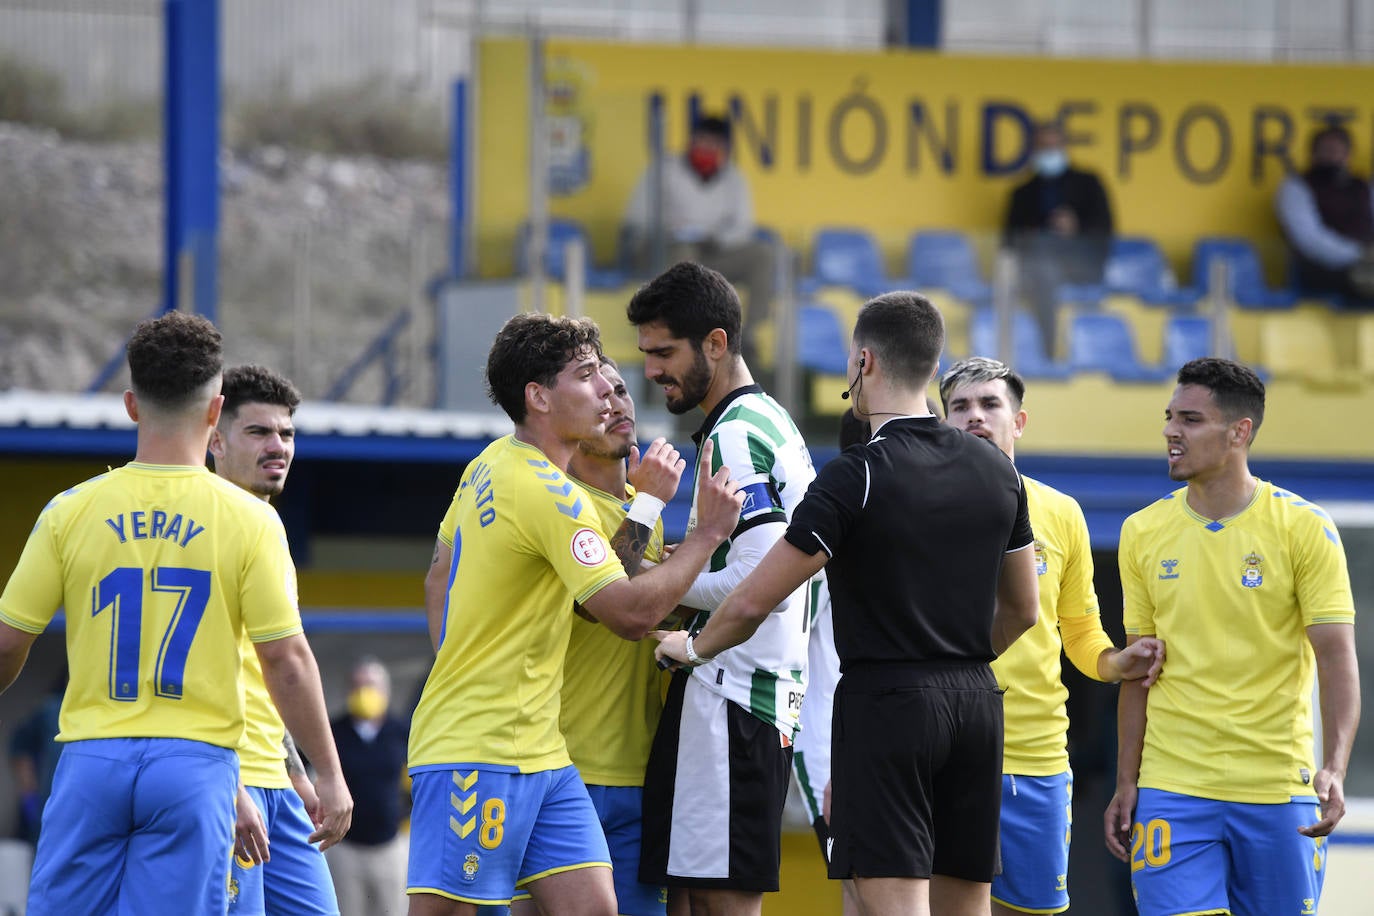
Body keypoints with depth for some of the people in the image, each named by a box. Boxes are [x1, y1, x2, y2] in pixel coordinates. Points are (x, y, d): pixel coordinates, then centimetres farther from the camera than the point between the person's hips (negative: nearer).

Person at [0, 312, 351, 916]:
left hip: (92, 756, 1)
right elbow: (286, 661, -4)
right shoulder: (249, 520, -3)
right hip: (196, 761, -1)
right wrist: (329, 775, 4)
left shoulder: (71, 512, 1)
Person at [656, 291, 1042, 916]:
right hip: (975, 702, 6)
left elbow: (754, 602, -9)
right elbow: (1021, 610, 18)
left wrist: (693, 647, 11)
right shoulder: (994, 469, 8)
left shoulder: (857, 477, -11)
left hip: (886, 702, -6)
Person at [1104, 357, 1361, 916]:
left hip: (1279, 793, -2)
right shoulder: (1143, 533, 6)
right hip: (1172, 792, 2)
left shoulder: (1305, 529, -4)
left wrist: (1334, 769, -22)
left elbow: (1337, 659, -8)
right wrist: (1125, 785, 6)